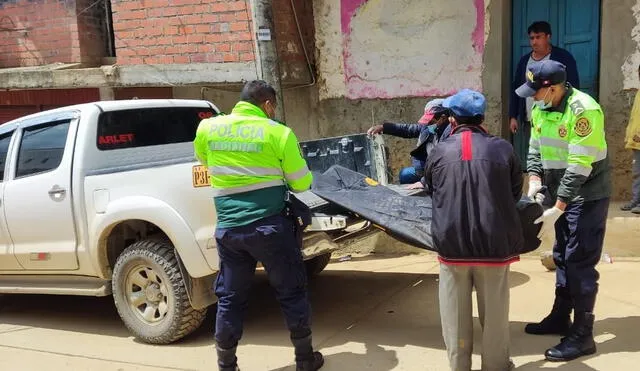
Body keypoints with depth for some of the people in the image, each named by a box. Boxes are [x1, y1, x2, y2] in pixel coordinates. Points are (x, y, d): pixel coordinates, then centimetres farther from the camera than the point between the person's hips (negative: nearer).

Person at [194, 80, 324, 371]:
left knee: (230, 298, 15)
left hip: (228, 229, 3)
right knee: (291, 292, 12)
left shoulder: (207, 128, 3)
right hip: (270, 226, -3)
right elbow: (302, 184, -1)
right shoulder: (279, 133, -7)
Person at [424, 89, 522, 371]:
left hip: (451, 243, 1)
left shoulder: (439, 152, -1)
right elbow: (516, 193, 6)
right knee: (494, 311, 14)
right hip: (494, 242, 0)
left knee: (456, 313, 14)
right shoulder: (503, 149, -3)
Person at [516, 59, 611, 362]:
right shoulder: (540, 109, 2)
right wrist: (535, 184, -8)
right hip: (561, 193, 8)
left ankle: (582, 335, 6)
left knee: (580, 262, -5)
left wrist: (556, 211, -27)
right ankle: (560, 318, 31)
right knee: (562, 257, 16)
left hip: (586, 196, -8)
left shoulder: (583, 110, -24)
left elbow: (579, 168, -27)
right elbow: (535, 150, 8)